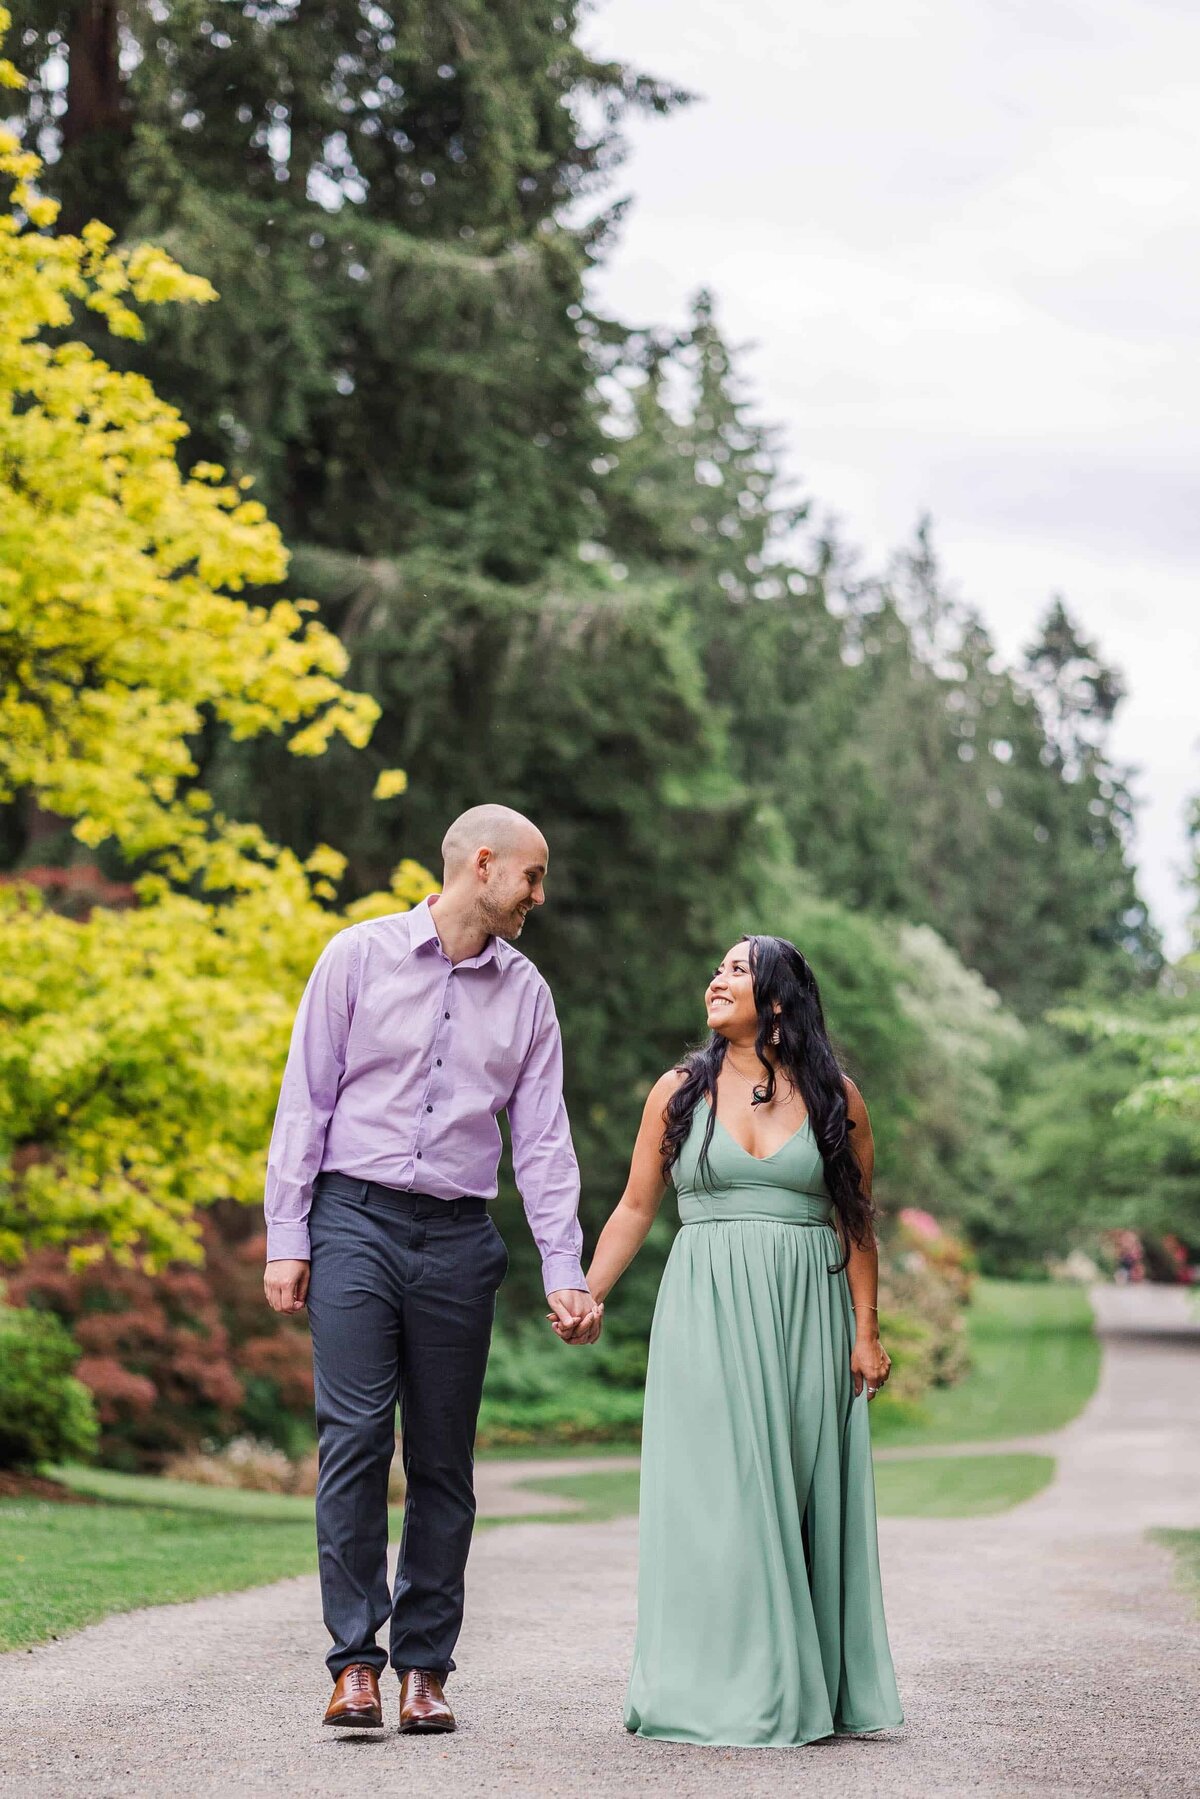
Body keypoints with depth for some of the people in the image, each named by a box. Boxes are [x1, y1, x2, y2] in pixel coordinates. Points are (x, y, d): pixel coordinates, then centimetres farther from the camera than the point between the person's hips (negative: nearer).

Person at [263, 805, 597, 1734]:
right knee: (355, 1439, -11)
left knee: (444, 1458, 4)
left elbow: (542, 1137, 9)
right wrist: (287, 1237, -3)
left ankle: (425, 1665, 11)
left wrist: (564, 1271, 1)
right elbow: (305, 1100, 2)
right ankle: (355, 1661, -6)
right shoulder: (360, 956, 2)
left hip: (459, 1238, 3)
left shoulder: (526, 991, 11)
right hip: (356, 1217, -3)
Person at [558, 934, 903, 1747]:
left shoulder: (833, 1097, 5)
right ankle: (727, 1688, 4)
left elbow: (856, 1222, 6)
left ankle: (813, 1686, 13)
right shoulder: (680, 1092, 6)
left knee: (806, 1490, 3)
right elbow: (636, 1208, 8)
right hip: (706, 1314, 0)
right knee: (717, 1490, -3)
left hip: (807, 1314, 0)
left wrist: (867, 1331, 1)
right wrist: (588, 1297, -3)